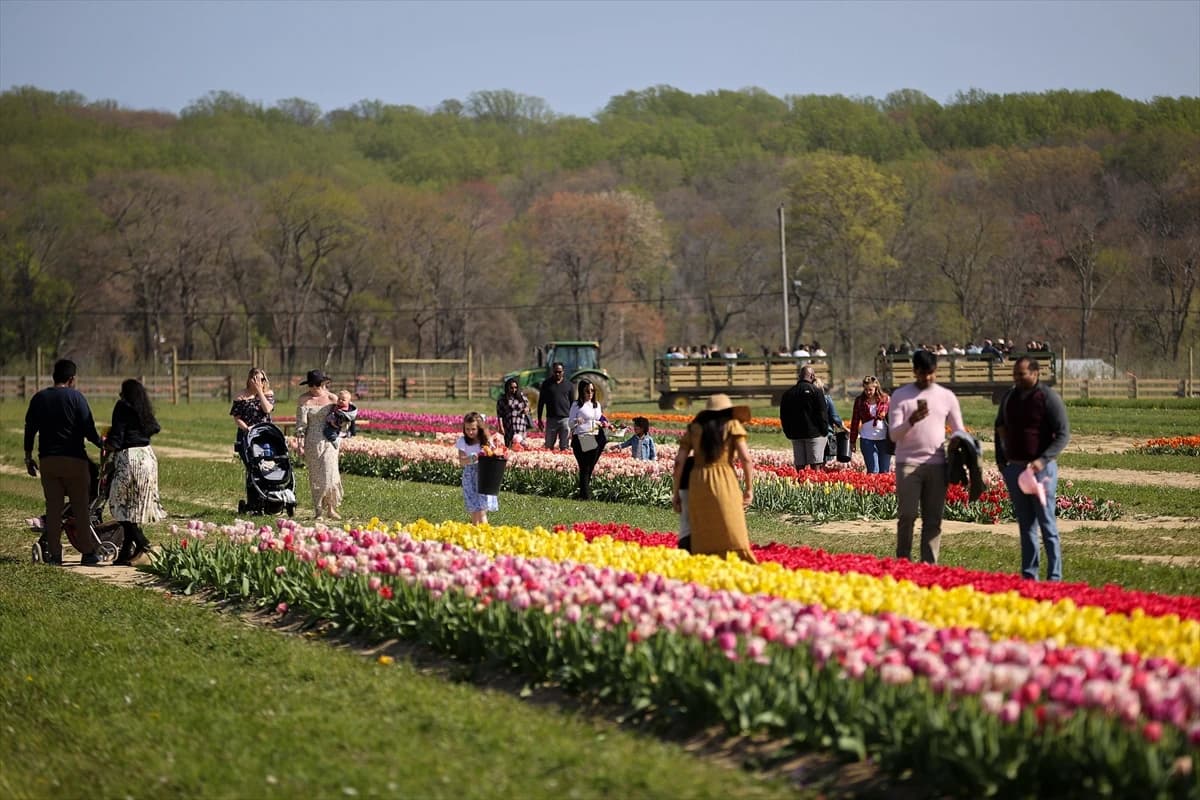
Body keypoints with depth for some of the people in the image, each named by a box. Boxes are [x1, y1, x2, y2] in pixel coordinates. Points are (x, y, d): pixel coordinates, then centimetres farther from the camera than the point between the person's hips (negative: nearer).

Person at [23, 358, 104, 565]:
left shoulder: (39, 398, 7)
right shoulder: (76, 397, -6)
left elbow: (30, 430, 8)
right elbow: (88, 429, -10)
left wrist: (28, 457, 16)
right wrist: (102, 443, 7)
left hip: (47, 460, 3)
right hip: (74, 460, -3)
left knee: (53, 508, 7)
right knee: (81, 507, 4)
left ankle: (54, 554, 5)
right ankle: (88, 552, 6)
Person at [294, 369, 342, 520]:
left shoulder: (332, 398, 3)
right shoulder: (304, 400, 1)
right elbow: (300, 423, 0)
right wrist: (300, 444, -5)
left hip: (329, 441, 0)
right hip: (311, 442, 0)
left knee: (329, 473, -11)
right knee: (315, 477, 2)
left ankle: (331, 508, 0)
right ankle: (318, 511, 6)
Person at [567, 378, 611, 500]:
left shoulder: (597, 404, 16)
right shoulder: (576, 405, 1)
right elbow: (570, 423, 0)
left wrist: (603, 424, 2)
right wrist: (576, 421, -21)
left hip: (595, 439, 5)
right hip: (581, 440, -5)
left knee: (590, 468, 3)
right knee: (584, 468, -9)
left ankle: (584, 493, 10)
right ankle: (586, 495, -11)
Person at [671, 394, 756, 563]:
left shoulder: (694, 428, 17)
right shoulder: (732, 425, 10)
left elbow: (679, 461, 9)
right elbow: (746, 458, -1)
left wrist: (676, 492, 13)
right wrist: (749, 489, 5)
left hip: (698, 484, 3)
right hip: (725, 483, -3)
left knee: (703, 541, 4)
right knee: (733, 537, -7)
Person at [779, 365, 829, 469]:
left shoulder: (788, 393, 10)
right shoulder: (816, 391, -6)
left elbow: (783, 416, 11)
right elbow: (822, 414, -8)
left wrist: (788, 433, 15)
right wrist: (824, 431, 1)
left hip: (796, 434, 5)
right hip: (814, 433, -5)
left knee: (799, 466, 6)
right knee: (815, 465, -5)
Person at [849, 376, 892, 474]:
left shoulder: (886, 399, 3)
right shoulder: (859, 401, 5)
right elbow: (855, 421, 9)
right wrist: (852, 441, 7)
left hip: (884, 439, 1)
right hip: (867, 440, -1)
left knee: (884, 471, 4)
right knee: (873, 471, -7)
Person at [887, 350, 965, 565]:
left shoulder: (947, 396, 9)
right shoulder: (900, 395, 3)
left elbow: (958, 431, 14)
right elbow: (893, 434, -2)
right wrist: (911, 421, -21)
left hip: (937, 464, 2)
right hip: (908, 463, -2)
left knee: (933, 519, 1)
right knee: (907, 516, -5)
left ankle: (929, 565, 3)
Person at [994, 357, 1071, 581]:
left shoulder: (1048, 399, -8)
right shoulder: (1009, 398, 11)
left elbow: (1063, 434, -11)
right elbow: (1000, 427, 25)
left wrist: (1043, 460, -22)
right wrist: (1000, 459, 16)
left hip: (1041, 468, -6)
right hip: (1013, 468, 6)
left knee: (1047, 524, -4)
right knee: (1025, 524, 10)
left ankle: (1054, 577, -1)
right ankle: (1028, 575, 14)